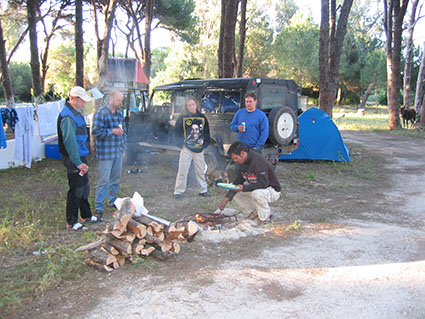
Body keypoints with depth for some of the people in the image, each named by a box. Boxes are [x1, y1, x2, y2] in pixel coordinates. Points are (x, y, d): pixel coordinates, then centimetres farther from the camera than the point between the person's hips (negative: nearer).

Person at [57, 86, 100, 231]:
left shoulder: (76, 112, 12)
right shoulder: (67, 116, -21)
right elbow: (69, 141, -27)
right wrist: (78, 163, -27)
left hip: (80, 157, 10)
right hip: (73, 159, -10)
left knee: (84, 187, 20)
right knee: (76, 190, -1)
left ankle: (86, 215, 34)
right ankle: (72, 222, 11)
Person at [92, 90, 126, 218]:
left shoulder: (119, 113, 12)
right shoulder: (101, 113, -12)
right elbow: (96, 131, -18)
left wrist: (123, 145, 20)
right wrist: (112, 131, -20)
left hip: (118, 151, 7)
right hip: (106, 153, -7)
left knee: (116, 178, 16)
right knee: (103, 180, -5)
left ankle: (112, 200, 33)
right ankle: (99, 207, 4)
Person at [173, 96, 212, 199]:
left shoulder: (202, 118, 6)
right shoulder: (182, 118, -3)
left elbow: (206, 133, 13)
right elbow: (177, 132, 1)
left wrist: (204, 144, 4)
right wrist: (182, 143, -7)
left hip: (199, 149, 3)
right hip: (186, 149, -3)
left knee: (200, 170, 11)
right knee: (183, 170, -1)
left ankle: (203, 190, 21)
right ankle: (178, 191, 7)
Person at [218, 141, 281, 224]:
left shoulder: (258, 161, -29)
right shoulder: (242, 163, -2)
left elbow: (263, 183, -32)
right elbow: (238, 182, 3)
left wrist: (243, 188, -33)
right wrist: (226, 198, -7)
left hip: (273, 190, -8)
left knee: (256, 194, -39)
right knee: (234, 192, -2)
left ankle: (266, 216, -11)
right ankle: (253, 211, 8)